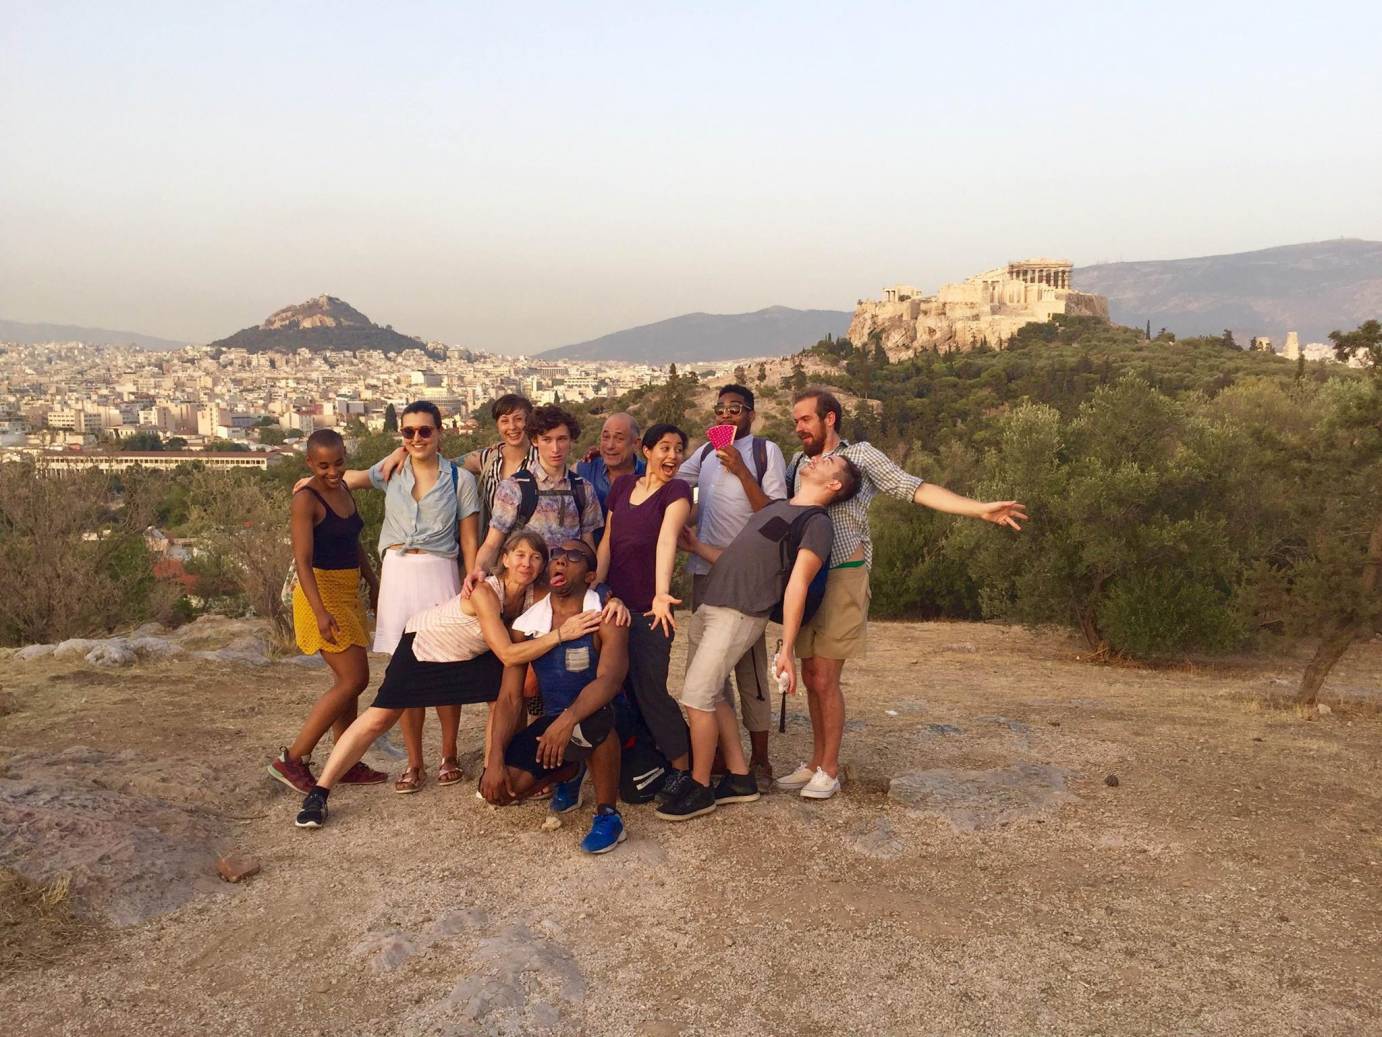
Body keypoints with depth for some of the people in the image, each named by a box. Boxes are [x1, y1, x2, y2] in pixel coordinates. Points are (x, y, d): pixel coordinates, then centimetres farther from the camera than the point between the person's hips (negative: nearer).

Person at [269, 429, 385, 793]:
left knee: (348, 680, 12)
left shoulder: (344, 490, 11)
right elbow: (302, 560, -21)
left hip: (348, 592, 9)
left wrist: (373, 581, 20)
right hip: (322, 592, -9)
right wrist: (321, 612, -29)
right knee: (354, 679, -9)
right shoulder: (306, 499, -14)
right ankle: (292, 759, -2)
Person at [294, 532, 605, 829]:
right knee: (380, 718, -7)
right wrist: (561, 633, -46)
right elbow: (508, 655, -41)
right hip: (424, 644, -6)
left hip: (471, 654, 6)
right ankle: (318, 793, 1)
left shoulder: (535, 595, -21)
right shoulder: (485, 591, -38)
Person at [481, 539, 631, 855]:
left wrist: (568, 719, -49)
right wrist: (495, 759, -19)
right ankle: (568, 771, 15)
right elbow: (510, 698, -6)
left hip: (603, 716, -4)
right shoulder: (526, 625, -3)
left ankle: (608, 816, -17)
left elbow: (609, 680, -31)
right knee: (497, 788, -16)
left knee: (593, 722, -41)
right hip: (553, 720, 4)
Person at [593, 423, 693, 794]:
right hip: (616, 602, 6)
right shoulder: (622, 485, 7)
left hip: (647, 608, -6)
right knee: (627, 687, 12)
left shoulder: (677, 491, -9)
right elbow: (606, 542, 9)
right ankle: (654, 751, 29)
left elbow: (667, 540, -27)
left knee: (650, 690, -5)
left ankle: (683, 767, 10)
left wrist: (661, 594, -40)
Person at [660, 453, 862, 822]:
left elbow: (797, 585, -13)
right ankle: (740, 779, 21)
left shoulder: (816, 522, -4)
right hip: (711, 607, 8)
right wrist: (696, 545, 22)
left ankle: (699, 789, 2)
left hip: (740, 616, -8)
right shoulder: (776, 506, 21)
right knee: (714, 696, 11)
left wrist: (786, 649, -16)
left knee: (696, 697, -11)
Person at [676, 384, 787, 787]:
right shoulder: (707, 452, 11)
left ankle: (759, 758, 6)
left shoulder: (765, 451, -4)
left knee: (749, 663, -2)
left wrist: (741, 470, -18)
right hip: (705, 570, 6)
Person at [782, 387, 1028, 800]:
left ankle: (830, 770, 8)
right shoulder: (798, 462, 14)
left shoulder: (860, 456, -2)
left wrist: (979, 509, -18)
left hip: (843, 577, -5)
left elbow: (915, 488, -9)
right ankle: (816, 762, 23)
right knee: (811, 676, 10)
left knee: (825, 679, -6)